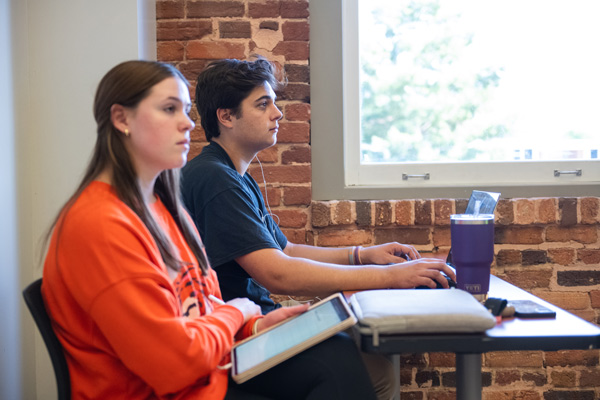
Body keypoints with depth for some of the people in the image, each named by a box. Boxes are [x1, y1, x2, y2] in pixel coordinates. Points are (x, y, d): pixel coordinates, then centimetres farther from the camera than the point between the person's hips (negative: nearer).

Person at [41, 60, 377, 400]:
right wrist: (235, 314, -4)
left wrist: (255, 325, -1)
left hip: (206, 370, 9)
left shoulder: (166, 207, 11)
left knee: (338, 354, -12)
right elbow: (176, 361, -22)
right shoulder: (99, 225, -21)